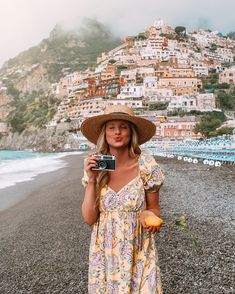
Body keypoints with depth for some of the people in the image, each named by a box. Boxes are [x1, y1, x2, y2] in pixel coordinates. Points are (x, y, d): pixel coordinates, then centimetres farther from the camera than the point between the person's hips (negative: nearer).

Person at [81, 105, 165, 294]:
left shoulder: (146, 166, -11)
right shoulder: (95, 167, -4)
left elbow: (154, 208, 1)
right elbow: (89, 218, -7)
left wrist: (147, 215, -21)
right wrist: (91, 180, -16)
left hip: (138, 252, -1)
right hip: (104, 252, 2)